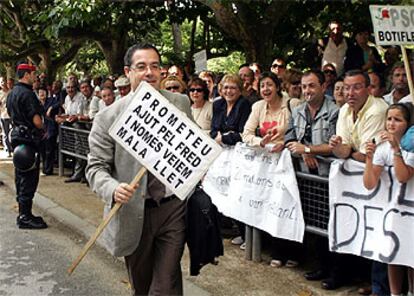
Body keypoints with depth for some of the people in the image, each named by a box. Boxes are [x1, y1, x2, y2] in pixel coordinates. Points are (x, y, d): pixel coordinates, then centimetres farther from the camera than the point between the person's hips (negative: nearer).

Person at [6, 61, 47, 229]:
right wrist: (42, 130, -1)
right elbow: (37, 121, -20)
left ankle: (23, 214, 22)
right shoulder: (27, 94, -17)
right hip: (28, 138, -10)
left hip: (17, 136, 10)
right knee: (29, 179, -5)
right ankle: (25, 217, 0)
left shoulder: (11, 93, 13)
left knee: (20, 177, 14)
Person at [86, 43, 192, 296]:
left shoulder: (180, 103, 2)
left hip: (173, 207, 1)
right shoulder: (108, 117, -7)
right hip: (133, 214, 0)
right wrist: (113, 189, -23)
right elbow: (96, 167, -4)